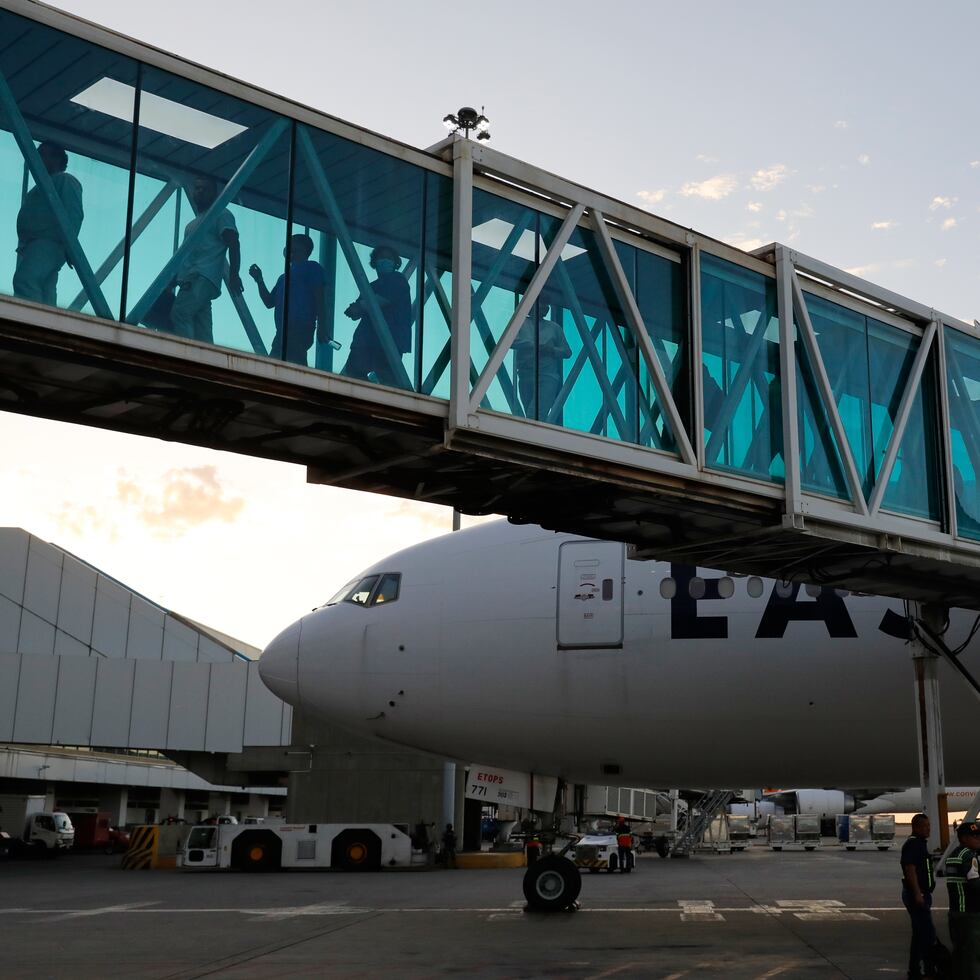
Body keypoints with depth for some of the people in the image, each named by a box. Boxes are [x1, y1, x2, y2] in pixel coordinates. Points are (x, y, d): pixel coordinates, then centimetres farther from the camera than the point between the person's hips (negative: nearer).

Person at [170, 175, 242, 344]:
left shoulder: (221, 215, 6)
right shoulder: (192, 224, 33)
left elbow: (233, 244, -6)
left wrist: (234, 275, -20)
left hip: (203, 278, -9)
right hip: (189, 280, 9)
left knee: (179, 313, -27)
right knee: (202, 331, 0)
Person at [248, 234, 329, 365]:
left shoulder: (311, 268, 7)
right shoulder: (284, 277, 30)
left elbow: (319, 299, -3)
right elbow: (269, 303, 28)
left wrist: (322, 330, -12)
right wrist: (259, 280, 17)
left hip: (300, 330, -9)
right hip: (283, 331, 9)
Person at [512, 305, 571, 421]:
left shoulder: (555, 327, 19)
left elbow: (567, 351, 17)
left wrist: (552, 350, -4)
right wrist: (533, 346, -14)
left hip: (548, 377, -2)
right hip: (525, 375, 2)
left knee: (537, 415, -22)